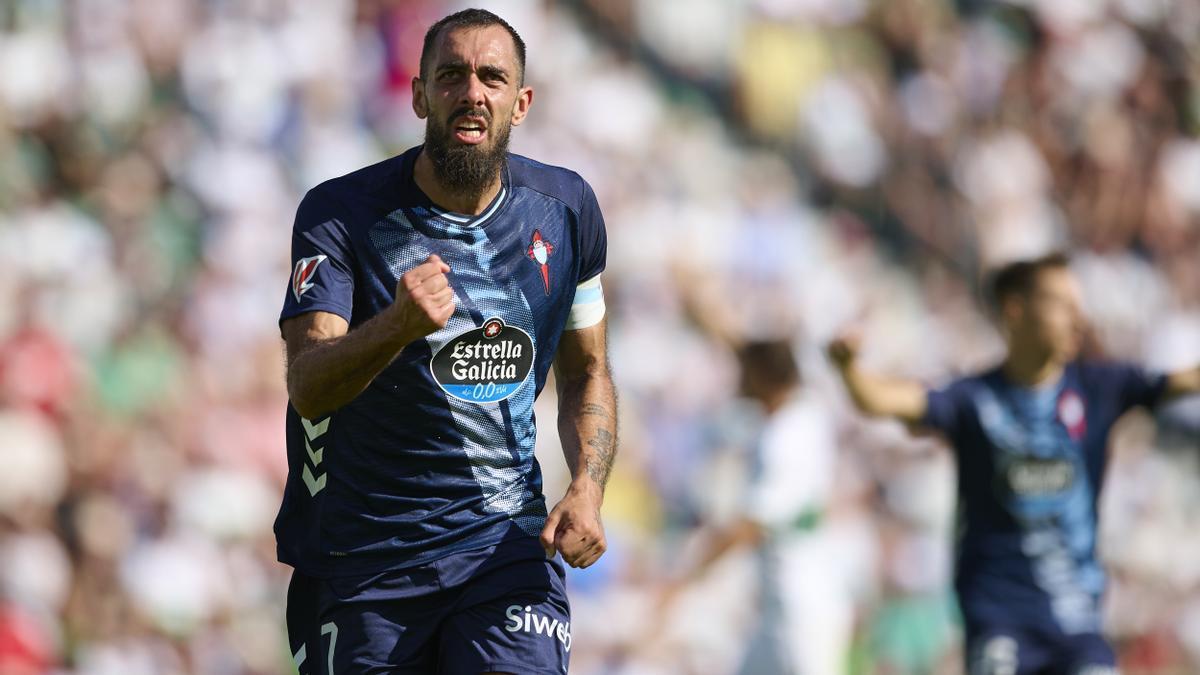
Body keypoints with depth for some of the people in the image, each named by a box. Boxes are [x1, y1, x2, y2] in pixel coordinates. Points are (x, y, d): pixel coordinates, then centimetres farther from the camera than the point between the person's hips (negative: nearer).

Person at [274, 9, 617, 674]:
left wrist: (586, 489, 0)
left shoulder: (565, 208, 5)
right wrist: (398, 325, -39)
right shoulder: (340, 214, -8)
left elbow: (586, 372, 18)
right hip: (361, 554, -1)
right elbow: (307, 388, -20)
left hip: (505, 542, 1)